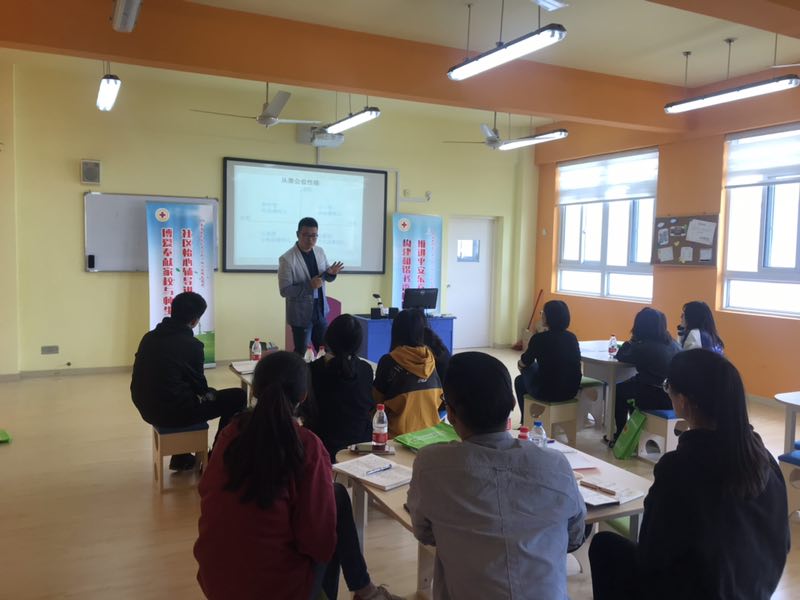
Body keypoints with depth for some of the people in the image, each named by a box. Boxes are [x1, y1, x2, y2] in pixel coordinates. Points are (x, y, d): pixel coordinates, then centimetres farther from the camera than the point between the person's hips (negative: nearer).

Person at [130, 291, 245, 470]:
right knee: (237, 397, 3)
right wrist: (210, 393, 18)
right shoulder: (191, 344, -14)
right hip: (173, 411, -8)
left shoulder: (149, 337, 6)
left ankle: (181, 456, 33)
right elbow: (199, 386, -5)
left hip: (147, 409, 8)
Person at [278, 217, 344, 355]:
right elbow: (284, 290, -17)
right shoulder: (287, 259, -16)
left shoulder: (320, 251, 2)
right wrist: (309, 285, -28)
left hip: (320, 311, 6)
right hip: (301, 314, -5)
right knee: (301, 354, 6)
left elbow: (327, 277, 13)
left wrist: (331, 272, -11)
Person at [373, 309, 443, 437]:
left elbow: (377, 399, -2)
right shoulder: (429, 358, -1)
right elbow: (437, 396, 9)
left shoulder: (388, 361, -14)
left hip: (400, 433, -4)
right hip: (430, 430, 4)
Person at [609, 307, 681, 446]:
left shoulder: (641, 347, -15)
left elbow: (620, 356, 1)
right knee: (632, 384, 30)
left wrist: (632, 340, 7)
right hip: (673, 396, 7)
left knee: (619, 391, 20)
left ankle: (620, 436, 27)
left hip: (655, 397, -7)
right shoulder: (673, 344, 6)